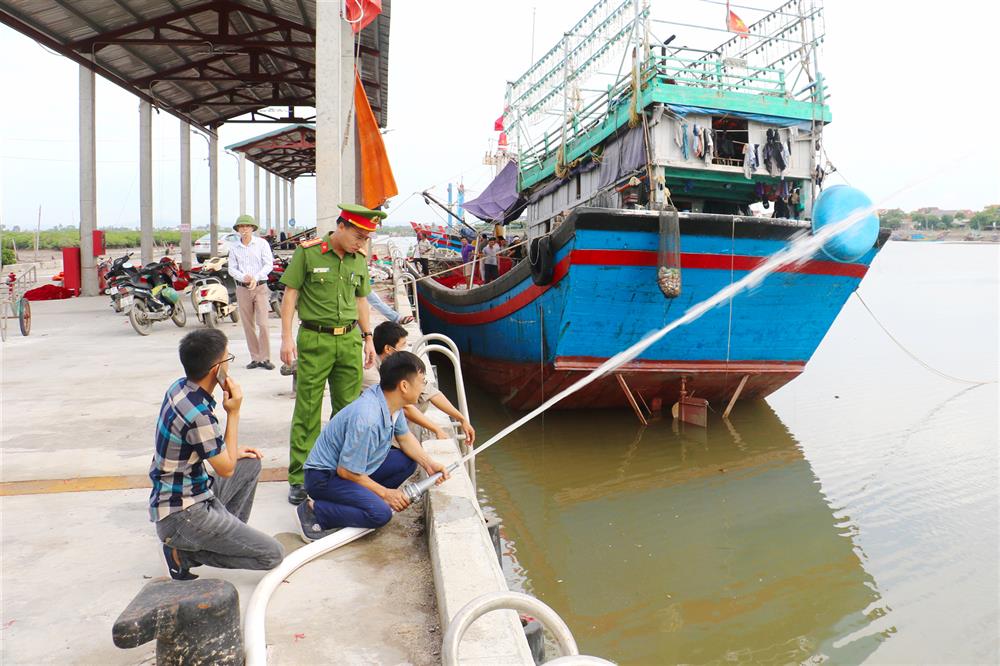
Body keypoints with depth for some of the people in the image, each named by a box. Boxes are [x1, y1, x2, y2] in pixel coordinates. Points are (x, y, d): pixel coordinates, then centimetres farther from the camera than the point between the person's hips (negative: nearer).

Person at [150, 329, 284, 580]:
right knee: (273, 554, -10)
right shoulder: (198, 415, -29)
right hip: (181, 516, -9)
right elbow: (226, 469, -15)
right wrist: (234, 413, -14)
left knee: (251, 464, 20)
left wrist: (231, 452, 11)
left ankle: (231, 535, 16)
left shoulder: (179, 388, 0)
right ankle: (183, 553, -2)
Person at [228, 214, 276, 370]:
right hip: (242, 288, 3)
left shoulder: (262, 243, 1)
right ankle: (255, 358, 12)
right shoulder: (234, 247, 9)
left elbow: (269, 265, -5)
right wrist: (243, 277, -13)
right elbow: (232, 268, 7)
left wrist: (256, 278, -19)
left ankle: (265, 358, -5)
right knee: (248, 325, 5)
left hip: (260, 287, -3)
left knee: (262, 323, -11)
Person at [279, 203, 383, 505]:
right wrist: (287, 337, -9)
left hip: (349, 339, 5)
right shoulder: (307, 252, -5)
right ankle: (299, 478, 8)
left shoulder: (360, 260, 10)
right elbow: (290, 294, -3)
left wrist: (368, 338, 16)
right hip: (315, 339, -5)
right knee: (307, 412, -1)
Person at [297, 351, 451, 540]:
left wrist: (428, 463, -2)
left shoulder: (392, 403, -6)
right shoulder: (367, 419, -33)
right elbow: (347, 471, -25)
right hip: (324, 477, -9)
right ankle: (314, 511, -10)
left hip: (357, 467, 9)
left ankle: (364, 499, 7)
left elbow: (405, 437, 13)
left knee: (408, 461, -2)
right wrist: (384, 493, -13)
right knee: (381, 513, -26)